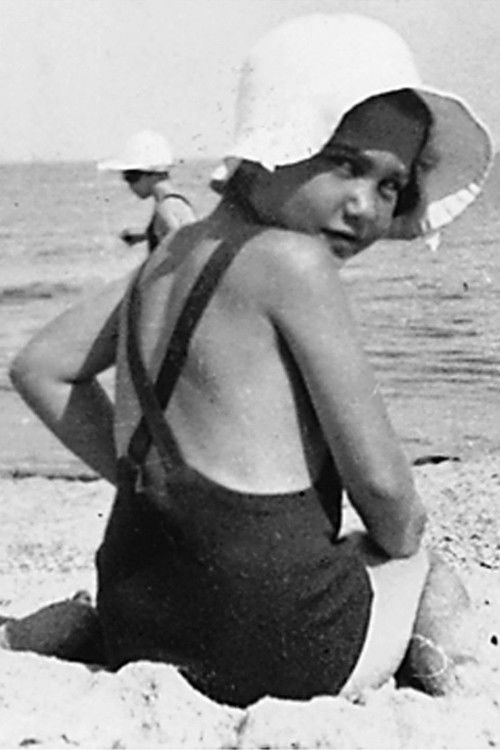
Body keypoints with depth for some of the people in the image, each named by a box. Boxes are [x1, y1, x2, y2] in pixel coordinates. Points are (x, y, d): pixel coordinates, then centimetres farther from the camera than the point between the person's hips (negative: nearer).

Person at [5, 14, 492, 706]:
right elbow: (379, 480, -14)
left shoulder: (176, 253, 7)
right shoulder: (294, 263, -17)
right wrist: (402, 539, 9)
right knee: (428, 568, 25)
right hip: (284, 655, -7)